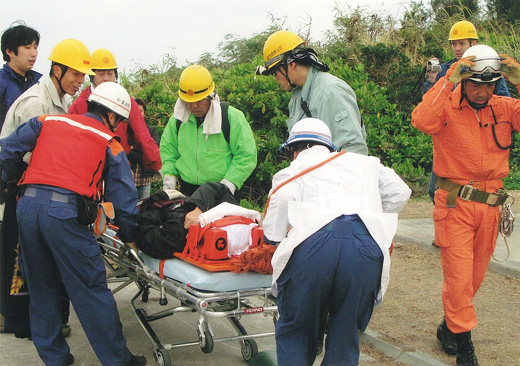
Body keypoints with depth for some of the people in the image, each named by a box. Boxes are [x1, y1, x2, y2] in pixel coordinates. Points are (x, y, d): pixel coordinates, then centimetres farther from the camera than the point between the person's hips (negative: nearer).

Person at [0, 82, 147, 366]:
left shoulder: (47, 121, 20)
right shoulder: (110, 143, 11)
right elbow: (123, 196, 11)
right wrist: (128, 236, 24)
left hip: (27, 205, 5)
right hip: (66, 213, -4)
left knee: (41, 286, 18)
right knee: (91, 289, 4)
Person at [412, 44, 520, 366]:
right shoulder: (448, 107, -9)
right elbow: (422, 120, -30)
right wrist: (450, 80, -29)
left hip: (490, 206, 5)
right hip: (456, 205, -5)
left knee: (475, 277, 16)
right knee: (458, 277, -5)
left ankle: (449, 327, 38)